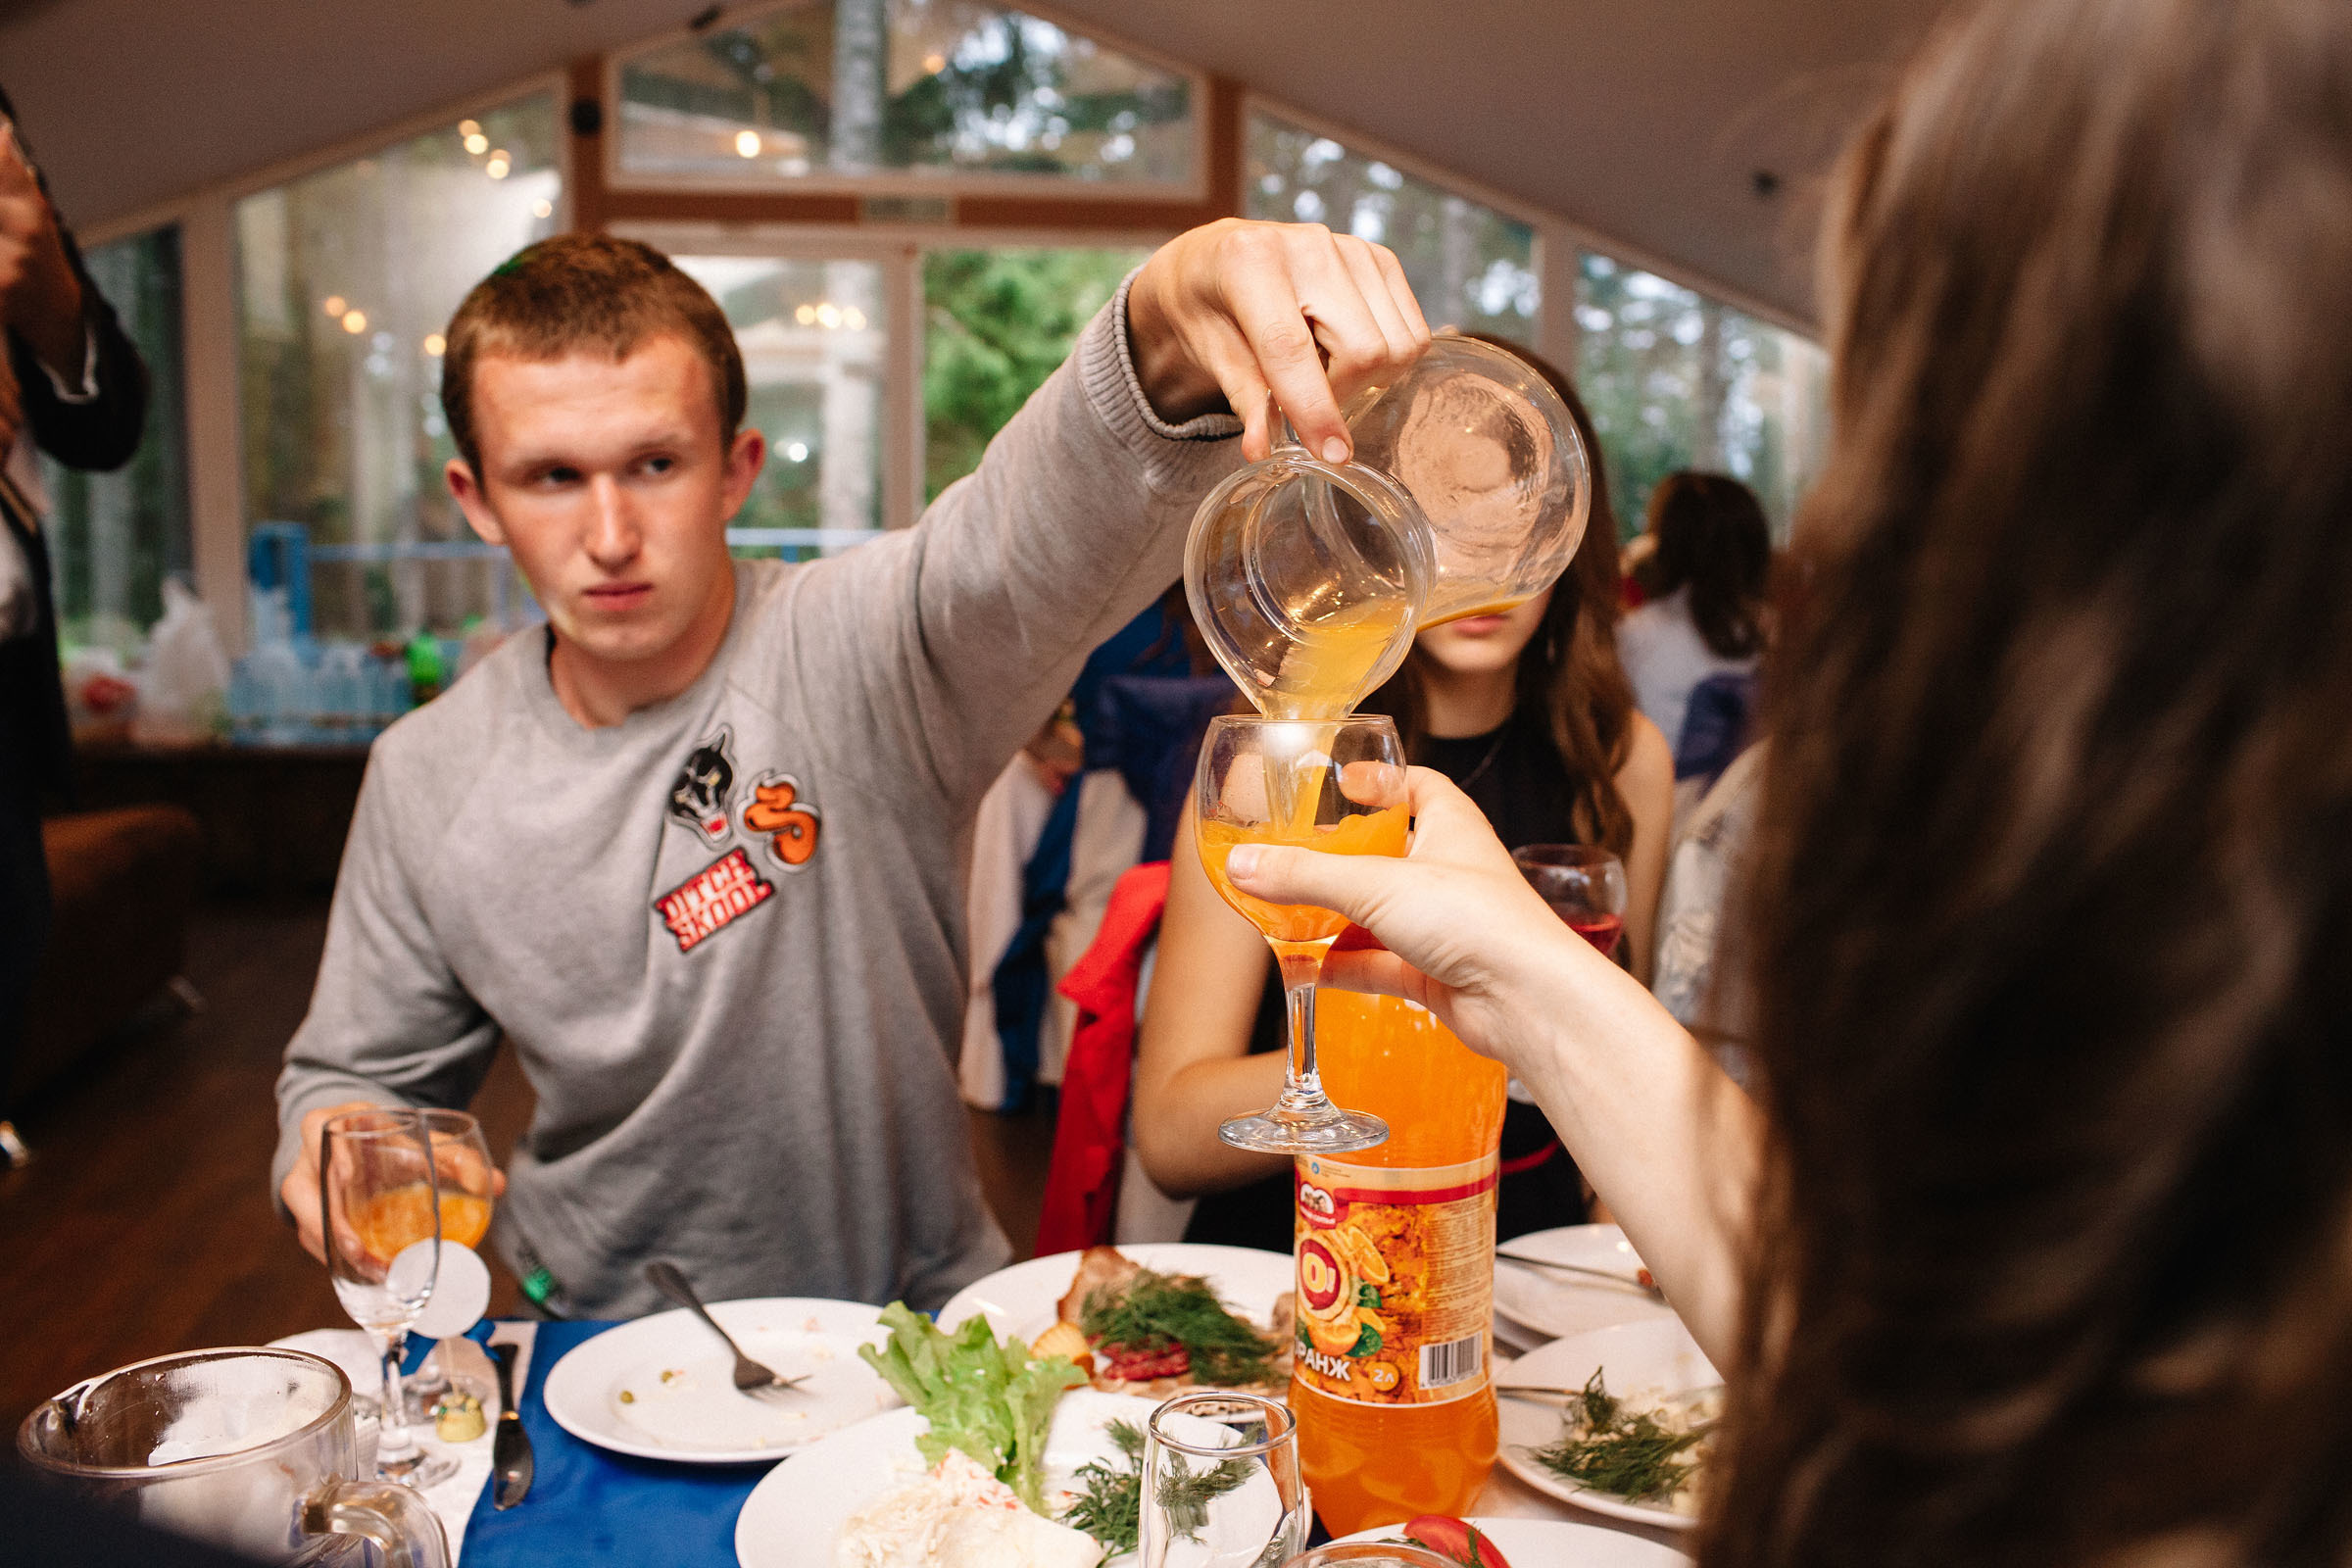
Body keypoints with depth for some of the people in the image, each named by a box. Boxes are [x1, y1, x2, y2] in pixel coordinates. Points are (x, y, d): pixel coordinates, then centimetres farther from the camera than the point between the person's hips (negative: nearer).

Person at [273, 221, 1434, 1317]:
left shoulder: (860, 650, -13)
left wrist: (1170, 334, -55)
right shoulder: (425, 777, 1)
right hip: (595, 1353, 4)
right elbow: (360, 1067, 15)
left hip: (907, 1326, -3)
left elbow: (1051, 522, -35)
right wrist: (332, 1147, -8)